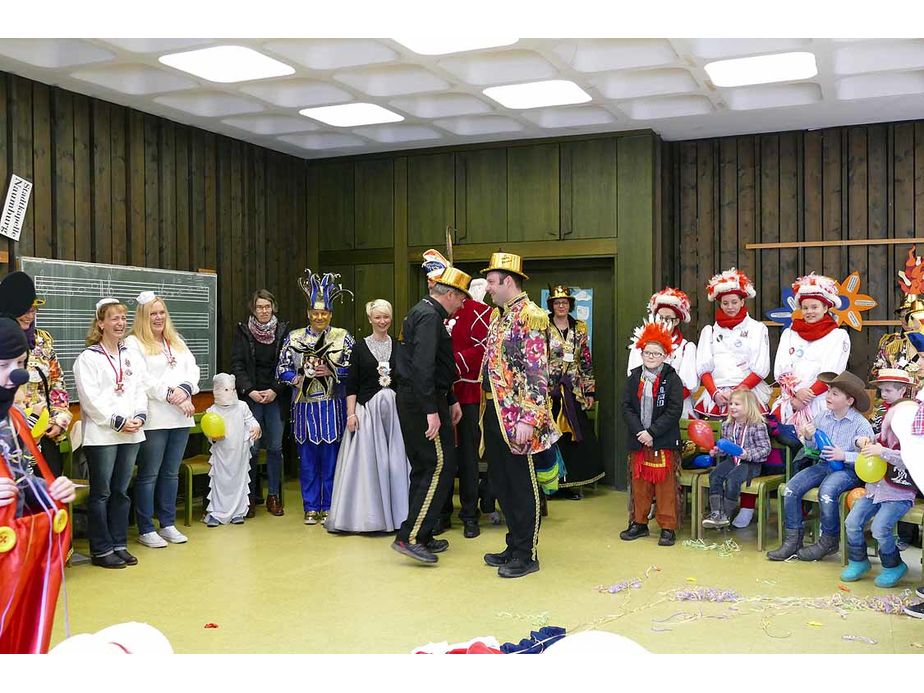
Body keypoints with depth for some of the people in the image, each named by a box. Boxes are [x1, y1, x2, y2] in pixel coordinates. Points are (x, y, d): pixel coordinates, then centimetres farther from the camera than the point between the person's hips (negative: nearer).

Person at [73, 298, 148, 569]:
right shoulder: (88, 358, -6)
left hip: (130, 434, 6)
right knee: (101, 493, 1)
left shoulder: (129, 356, 15)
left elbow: (140, 390, 12)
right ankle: (101, 550, 8)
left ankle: (119, 545, 19)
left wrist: (139, 416, -4)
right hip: (101, 435, -6)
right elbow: (90, 398, -13)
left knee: (121, 492, 12)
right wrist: (117, 422, -16)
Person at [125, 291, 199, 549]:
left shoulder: (177, 342, 19)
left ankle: (168, 524, 21)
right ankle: (145, 530, 7)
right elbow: (142, 380, -13)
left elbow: (193, 369, 10)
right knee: (149, 475, 0)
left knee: (171, 473, 12)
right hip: (154, 418, -6)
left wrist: (185, 389, -10)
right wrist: (171, 395, -17)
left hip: (180, 418, 6)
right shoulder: (134, 343, -2)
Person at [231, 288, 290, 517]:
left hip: (276, 397, 1)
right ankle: (250, 497, 8)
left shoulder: (283, 331, 5)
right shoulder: (242, 332, 4)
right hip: (250, 397, -1)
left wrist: (275, 390, -8)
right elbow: (237, 365, 0)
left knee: (275, 447, 2)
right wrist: (250, 391, -10)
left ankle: (274, 496, 13)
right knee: (251, 448, -2)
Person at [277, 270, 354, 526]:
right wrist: (297, 378, -12)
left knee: (331, 456, 2)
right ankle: (311, 508, 15)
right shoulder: (294, 338, 8)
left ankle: (329, 507, 13)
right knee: (308, 458, 5)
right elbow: (282, 370, 6)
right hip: (305, 406, 1)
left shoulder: (343, 337, 4)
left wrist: (332, 372, -13)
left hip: (332, 406, -1)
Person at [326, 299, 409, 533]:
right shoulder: (360, 347, 3)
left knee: (394, 460, 1)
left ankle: (394, 513, 11)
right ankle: (366, 514, 6)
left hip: (394, 409, 2)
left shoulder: (399, 347, 8)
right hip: (366, 409, -1)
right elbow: (351, 384, 1)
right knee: (366, 461, -2)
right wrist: (351, 413, -7)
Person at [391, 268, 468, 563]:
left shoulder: (425, 312, 18)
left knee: (424, 468, 15)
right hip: (422, 401, -11)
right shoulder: (429, 315, -14)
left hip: (413, 402, 11)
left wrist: (451, 400, 24)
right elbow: (423, 366, -24)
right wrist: (432, 411, -26)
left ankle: (421, 536, 22)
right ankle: (410, 537, -8)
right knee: (440, 466, -8)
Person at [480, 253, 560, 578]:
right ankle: (514, 546, 28)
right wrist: (487, 411, 18)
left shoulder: (531, 316, -14)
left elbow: (537, 372, -19)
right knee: (500, 482, 15)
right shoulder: (498, 315, 14)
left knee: (522, 485, 1)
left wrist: (528, 418, -24)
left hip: (516, 415, -9)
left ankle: (527, 555, 13)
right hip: (494, 412, 9)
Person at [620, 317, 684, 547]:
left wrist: (652, 432, -16)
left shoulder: (672, 379, -6)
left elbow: (674, 411, -12)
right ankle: (639, 523, 24)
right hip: (638, 441, 4)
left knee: (665, 485, 1)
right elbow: (627, 407, 2)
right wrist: (639, 432, -11)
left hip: (664, 442, -4)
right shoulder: (634, 377, 5)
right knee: (639, 484, 12)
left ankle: (667, 527, 10)